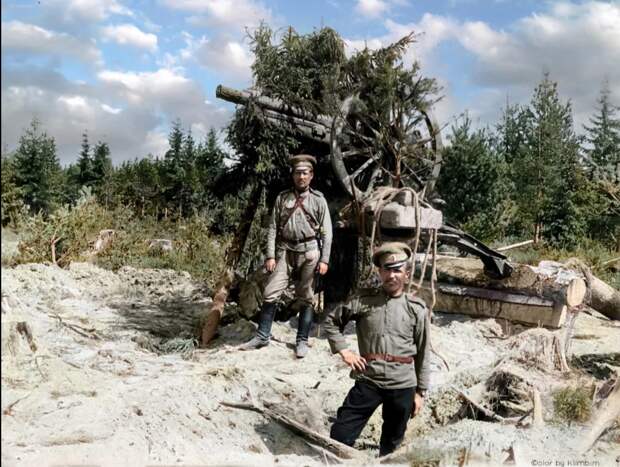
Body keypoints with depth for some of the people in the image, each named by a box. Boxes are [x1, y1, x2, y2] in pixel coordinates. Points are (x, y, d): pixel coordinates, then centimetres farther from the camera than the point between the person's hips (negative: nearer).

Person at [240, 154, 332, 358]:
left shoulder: (318, 200, 2)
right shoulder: (282, 198, 6)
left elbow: (326, 232, 0)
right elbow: (273, 228, 5)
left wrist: (324, 259, -6)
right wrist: (270, 255, -3)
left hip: (309, 252, -1)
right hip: (285, 251, 2)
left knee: (306, 298, 5)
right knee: (270, 293, -1)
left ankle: (302, 341, 15)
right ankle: (262, 336, 11)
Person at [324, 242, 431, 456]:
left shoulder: (417, 309, -1)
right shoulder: (364, 301, -1)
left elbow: (422, 354, 3)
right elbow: (332, 321, 11)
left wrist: (420, 392, 4)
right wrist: (344, 351, 0)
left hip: (402, 386, 0)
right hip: (368, 382, 0)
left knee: (391, 444, 16)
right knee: (340, 436, -4)